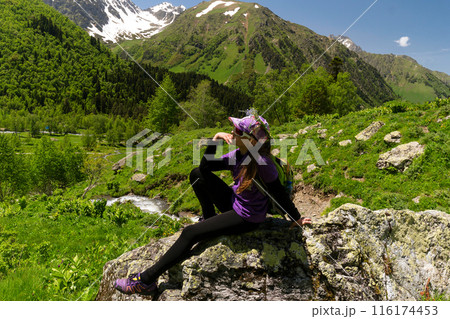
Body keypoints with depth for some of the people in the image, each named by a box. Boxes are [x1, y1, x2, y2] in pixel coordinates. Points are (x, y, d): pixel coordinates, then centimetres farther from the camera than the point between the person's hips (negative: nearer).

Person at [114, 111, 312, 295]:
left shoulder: (262, 163, -27)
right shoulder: (238, 154, -4)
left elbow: (279, 194, -17)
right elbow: (206, 166, -1)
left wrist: (297, 219, -7)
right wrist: (215, 140, -13)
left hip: (247, 218, -8)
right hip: (233, 203, 8)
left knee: (190, 233, -14)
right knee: (198, 174, 4)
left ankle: (146, 280, -4)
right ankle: (209, 219, 16)